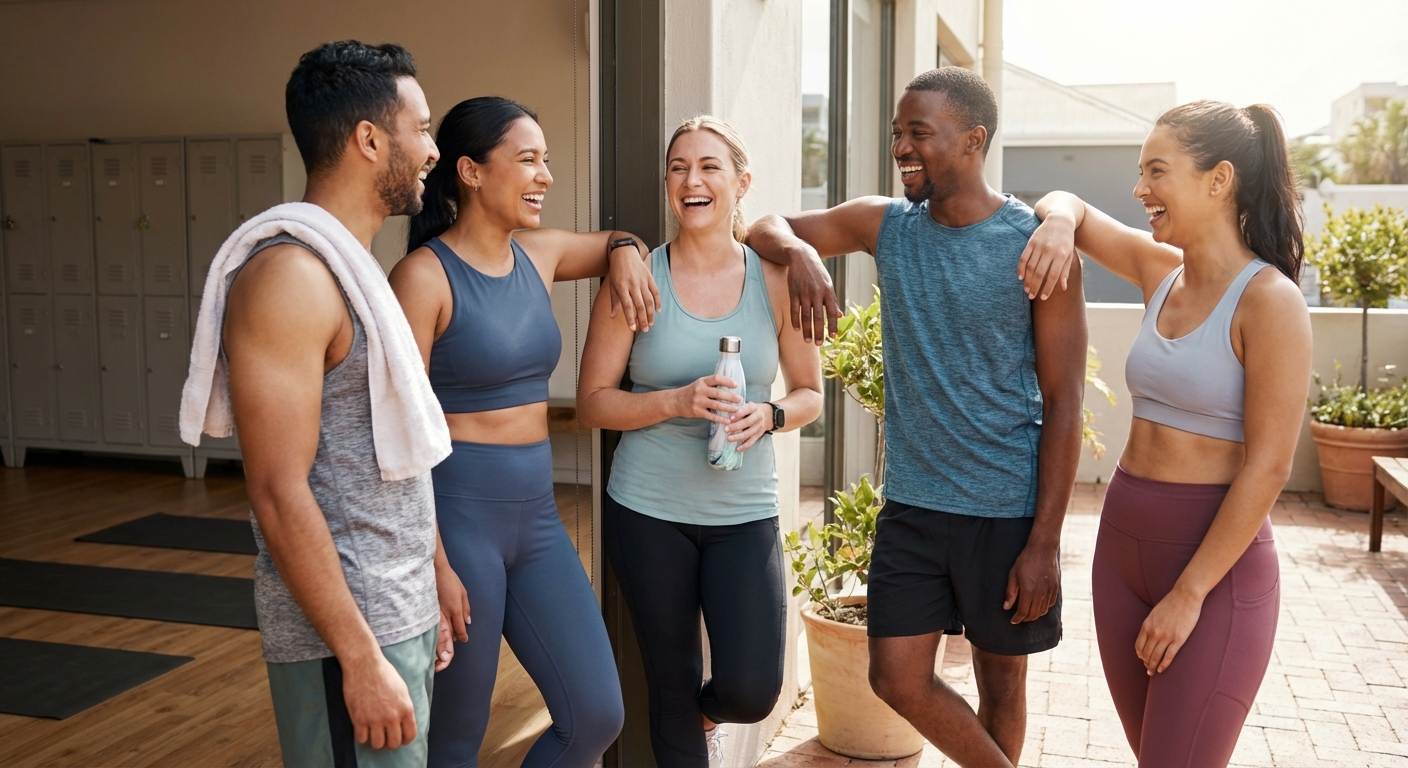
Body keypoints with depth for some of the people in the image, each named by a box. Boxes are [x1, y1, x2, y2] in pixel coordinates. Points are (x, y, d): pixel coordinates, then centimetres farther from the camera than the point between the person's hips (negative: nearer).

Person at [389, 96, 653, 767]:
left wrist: (625, 252, 4)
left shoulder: (540, 254, 7)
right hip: (456, 516, -7)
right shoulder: (425, 275, -12)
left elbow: (616, 243, 29)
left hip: (536, 514, 7)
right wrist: (435, 563, -17)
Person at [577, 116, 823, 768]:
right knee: (672, 686, 9)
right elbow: (592, 403, -3)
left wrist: (769, 415, -14)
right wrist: (677, 402, -19)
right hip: (648, 512, -1)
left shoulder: (775, 280, -1)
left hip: (745, 512, 1)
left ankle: (705, 715, 32)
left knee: (751, 693, -5)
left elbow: (809, 393, 7)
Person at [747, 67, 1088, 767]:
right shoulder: (883, 226, 1)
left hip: (1009, 508, -3)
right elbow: (768, 229, 12)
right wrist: (800, 252, -14)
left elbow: (1063, 400, -9)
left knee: (1000, 677, 13)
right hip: (912, 502, 4)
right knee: (898, 680, 3)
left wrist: (1044, 541, -12)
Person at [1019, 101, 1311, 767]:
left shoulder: (1268, 300, -14)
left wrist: (1190, 593, -15)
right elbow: (1066, 204, 17)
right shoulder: (1160, 269, 5)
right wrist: (1058, 223, -8)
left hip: (1218, 563, -7)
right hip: (1122, 544, 7)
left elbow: (1268, 466, -16)